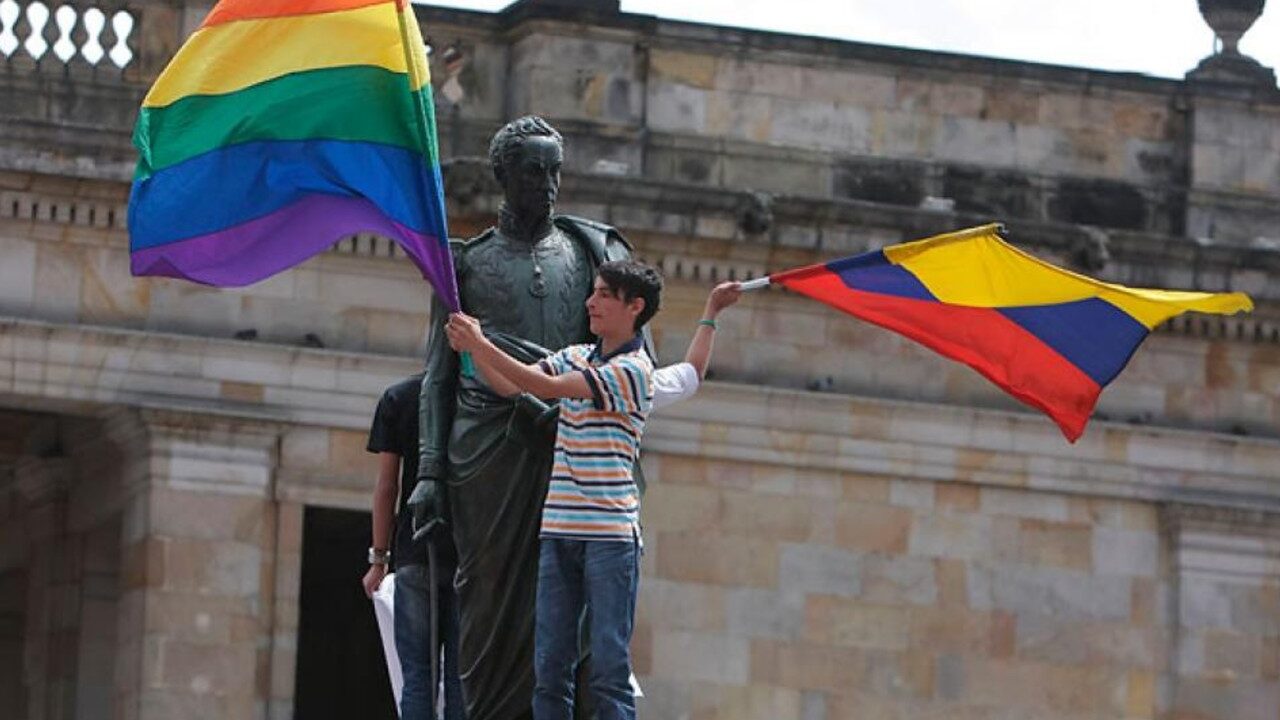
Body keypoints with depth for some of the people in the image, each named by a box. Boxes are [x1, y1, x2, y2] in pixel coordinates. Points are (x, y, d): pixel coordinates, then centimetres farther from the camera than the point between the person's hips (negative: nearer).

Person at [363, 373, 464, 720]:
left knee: (418, 676, 0)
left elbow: (386, 486, 1)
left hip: (416, 554, 0)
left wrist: (379, 558, 6)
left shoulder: (397, 399, 1)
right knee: (461, 676, 2)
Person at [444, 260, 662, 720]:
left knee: (609, 668, -8)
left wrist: (481, 344, -13)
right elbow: (508, 385, 8)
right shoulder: (575, 357, 15)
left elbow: (546, 387, -14)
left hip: (610, 533, -6)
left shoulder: (633, 370, -8)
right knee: (550, 666, 3)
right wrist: (470, 348, -9)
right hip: (558, 530, 6)